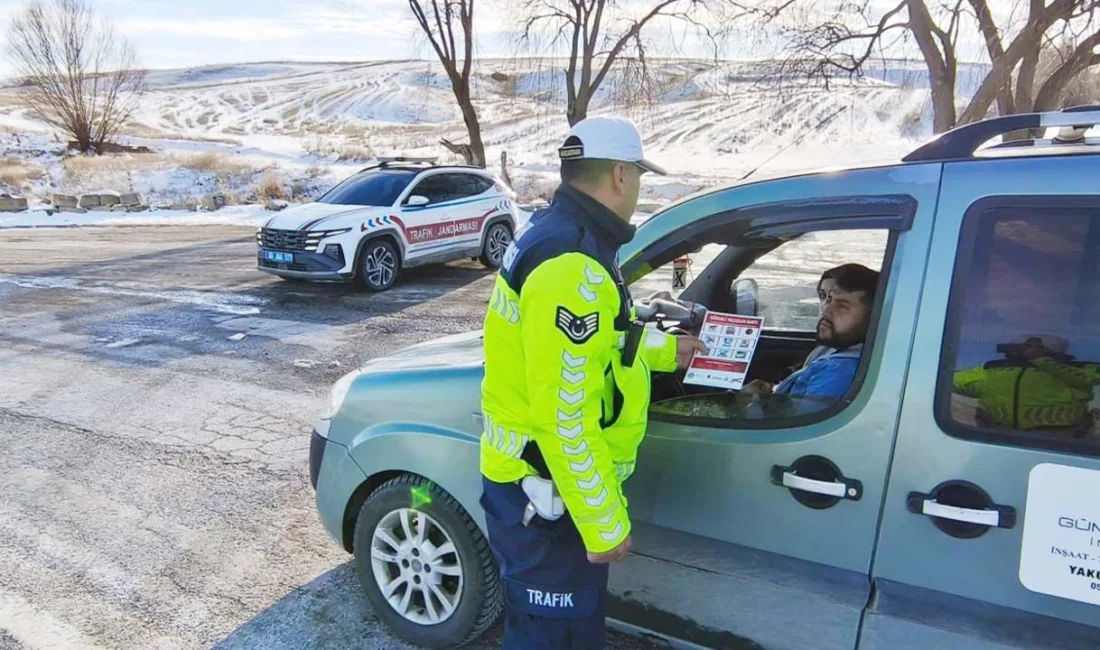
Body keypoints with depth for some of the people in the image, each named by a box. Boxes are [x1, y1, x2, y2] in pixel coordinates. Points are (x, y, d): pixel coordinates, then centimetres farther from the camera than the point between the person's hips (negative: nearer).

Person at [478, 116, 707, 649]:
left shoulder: (557, 234, 7)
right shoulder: (570, 265, -28)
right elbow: (563, 415, -29)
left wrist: (667, 350, 28)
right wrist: (604, 521, -21)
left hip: (546, 480, 10)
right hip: (545, 492, -10)